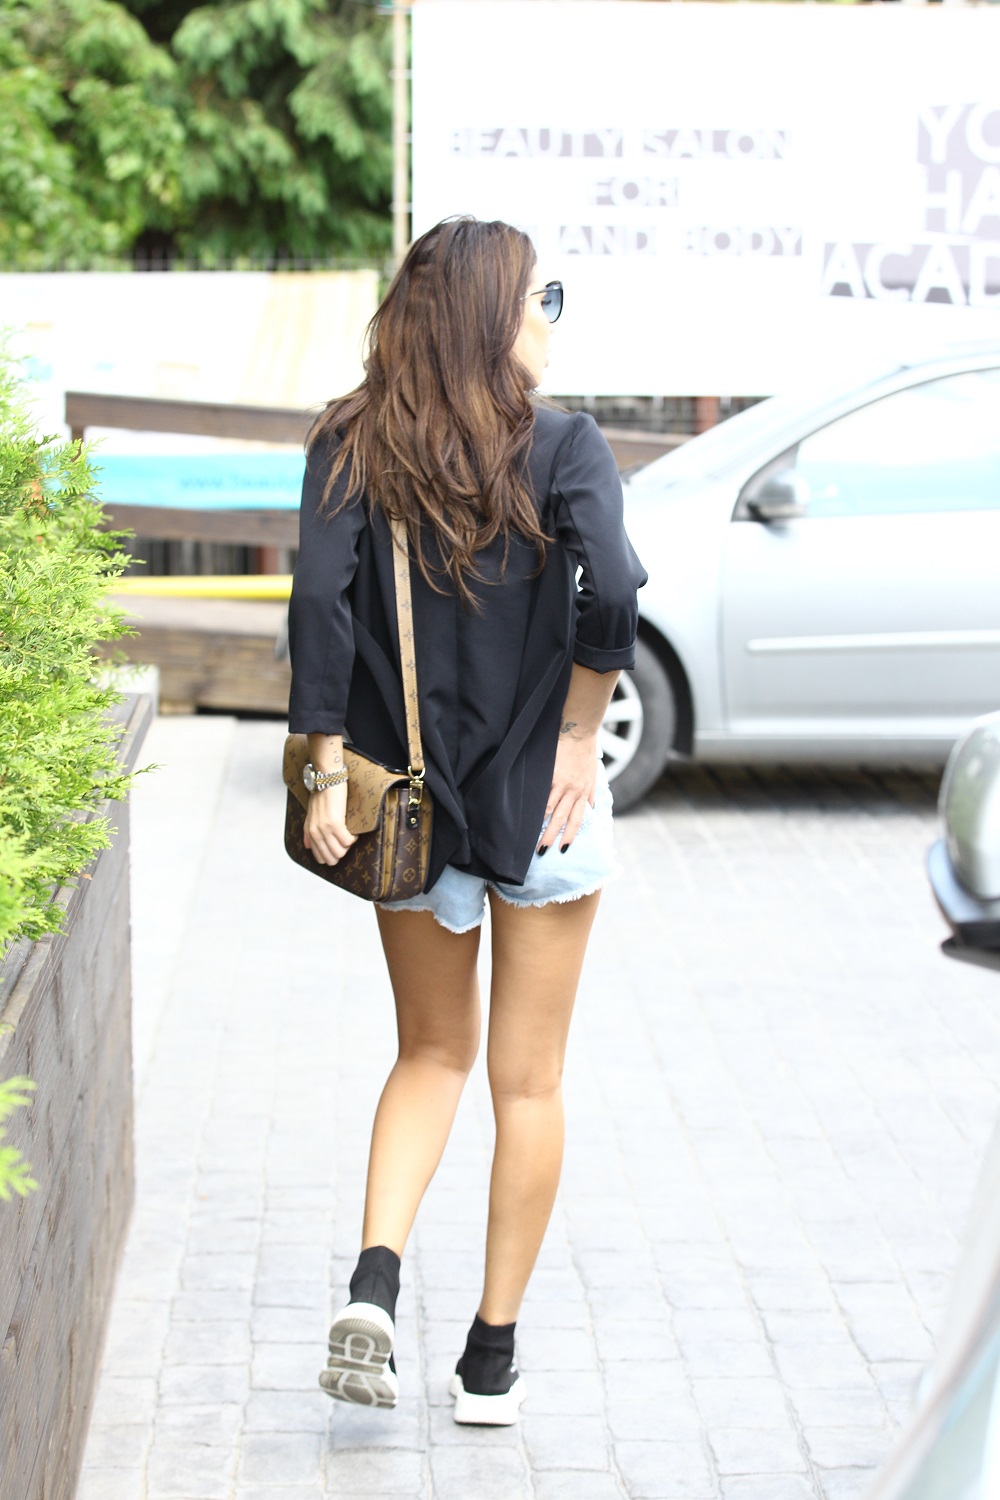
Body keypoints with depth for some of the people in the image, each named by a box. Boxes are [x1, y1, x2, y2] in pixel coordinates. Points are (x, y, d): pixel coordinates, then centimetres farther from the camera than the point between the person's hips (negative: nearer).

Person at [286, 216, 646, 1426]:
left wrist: (328, 770, -12)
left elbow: (320, 596, -14)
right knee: (528, 1082, 11)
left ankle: (373, 1282, -2)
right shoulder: (562, 445, -8)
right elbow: (610, 591, -24)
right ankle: (492, 1360, 16)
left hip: (411, 802, 3)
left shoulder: (350, 449, -1)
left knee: (432, 1055, 20)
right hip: (541, 802, -2)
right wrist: (579, 734, -11)